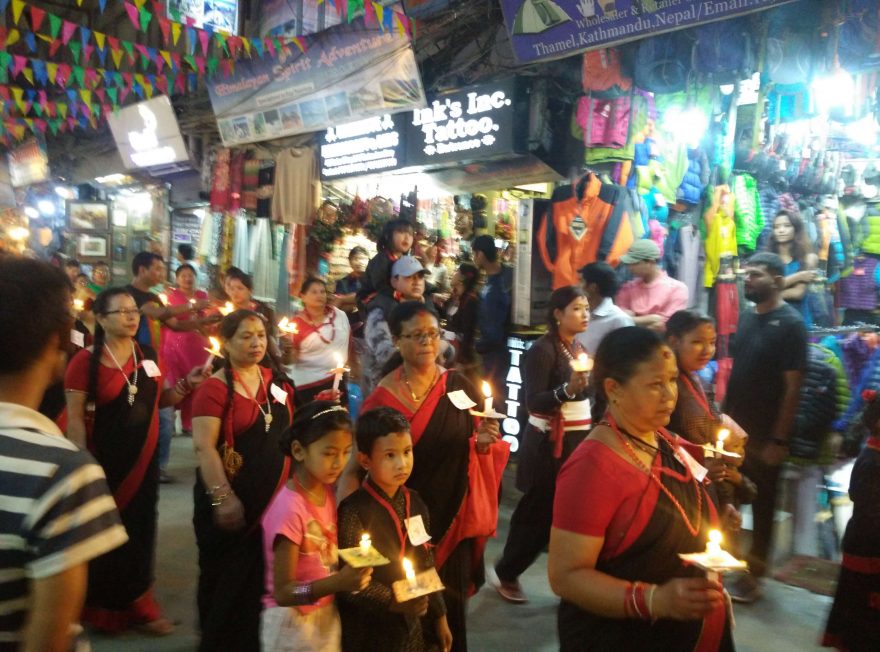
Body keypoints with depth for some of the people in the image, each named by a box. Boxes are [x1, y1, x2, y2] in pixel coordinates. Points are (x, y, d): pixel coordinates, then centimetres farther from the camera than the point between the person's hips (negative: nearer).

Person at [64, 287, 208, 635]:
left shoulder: (148, 356, 4)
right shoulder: (85, 362, -12)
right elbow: (75, 419, -11)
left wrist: (187, 384, -4)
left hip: (144, 458, 5)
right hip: (104, 460, -5)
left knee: (140, 530, 13)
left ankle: (138, 604, 29)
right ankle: (98, 606, 28)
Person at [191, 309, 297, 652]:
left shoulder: (277, 382, 7)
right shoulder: (215, 388, -12)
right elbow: (204, 446, -19)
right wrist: (222, 497, -25)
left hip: (273, 499, 6)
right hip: (230, 501, -6)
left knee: (261, 578, 15)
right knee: (225, 580, 8)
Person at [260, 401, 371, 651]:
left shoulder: (327, 492, -3)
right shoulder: (289, 509, -25)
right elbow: (282, 592, -23)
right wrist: (337, 582, -35)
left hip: (327, 617, 7)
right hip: (293, 624, -6)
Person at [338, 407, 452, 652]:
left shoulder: (414, 502, 1)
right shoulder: (354, 511, -18)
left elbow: (426, 565, 9)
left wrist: (439, 615, 11)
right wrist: (392, 601, -23)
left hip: (413, 627, 5)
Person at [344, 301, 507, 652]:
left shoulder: (459, 386, -2)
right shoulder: (382, 398, -10)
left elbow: (481, 450, 6)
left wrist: (484, 443, -17)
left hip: (452, 517, 2)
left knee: (447, 607, 12)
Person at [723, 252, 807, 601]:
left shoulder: (790, 323, -13)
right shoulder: (746, 317, 6)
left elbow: (793, 388, -15)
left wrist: (779, 440, -17)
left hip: (764, 435, -6)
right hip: (733, 429, 6)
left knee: (762, 504, 8)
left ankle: (754, 575, 21)